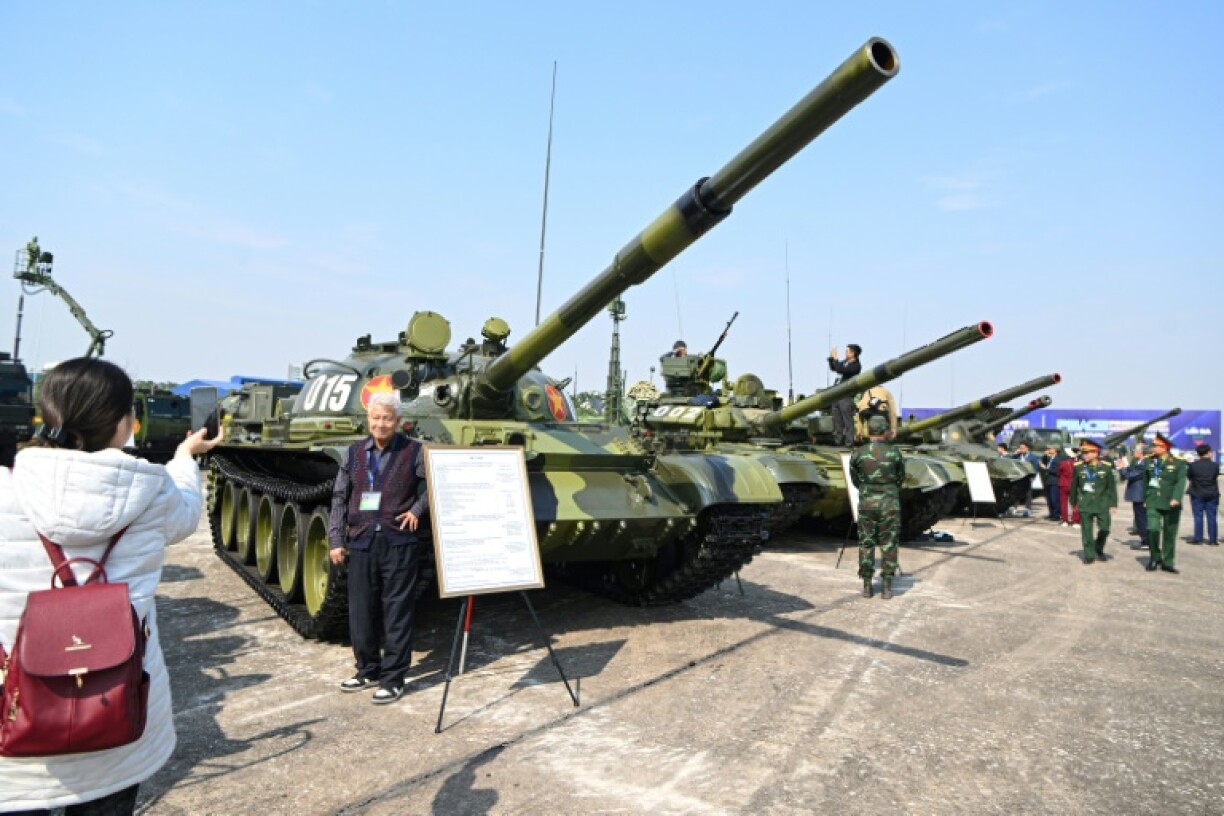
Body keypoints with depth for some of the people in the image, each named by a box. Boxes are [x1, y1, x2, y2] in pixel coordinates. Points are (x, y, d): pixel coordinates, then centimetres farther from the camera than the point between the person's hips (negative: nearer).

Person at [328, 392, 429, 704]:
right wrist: (336, 540, 6)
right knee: (360, 611, 12)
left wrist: (418, 509, -9)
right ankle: (367, 670, 30)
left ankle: (393, 678, 14)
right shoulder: (354, 453, 8)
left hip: (399, 542, -4)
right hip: (361, 542, 4)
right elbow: (339, 498, 11)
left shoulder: (414, 452, -3)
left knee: (397, 612, 2)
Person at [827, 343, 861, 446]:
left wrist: (835, 358, -13)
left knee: (847, 421, -5)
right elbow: (833, 368, 27)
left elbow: (840, 370, -23)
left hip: (846, 397, -9)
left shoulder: (856, 365, -10)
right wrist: (831, 358, 13)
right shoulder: (845, 362, 14)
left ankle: (849, 442, -3)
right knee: (837, 421, 12)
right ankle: (838, 440, 20)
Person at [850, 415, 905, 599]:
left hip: (866, 503, 1)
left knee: (866, 544, 8)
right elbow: (901, 478, 7)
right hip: (890, 503, 0)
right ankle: (887, 587, 10)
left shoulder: (858, 453, -4)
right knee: (889, 544, 7)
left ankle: (867, 586, 11)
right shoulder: (894, 452, -5)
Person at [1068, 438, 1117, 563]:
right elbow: (1074, 486, 9)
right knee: (1086, 531, 1)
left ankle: (1099, 549, 29)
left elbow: (1112, 487, 1)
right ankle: (1089, 555, 10)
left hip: (1102, 505, 0)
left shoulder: (1106, 467, -2)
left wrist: (1113, 504, -1)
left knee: (1104, 529, 4)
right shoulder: (1078, 467, 0)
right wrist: (1073, 502, 13)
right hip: (1085, 505, 0)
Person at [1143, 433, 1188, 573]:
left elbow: (1181, 482, -13)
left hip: (1171, 505, -1)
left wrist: (1176, 498, -26)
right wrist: (1145, 499, 14)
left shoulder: (1178, 464, -2)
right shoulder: (1148, 462, 6)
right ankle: (1155, 558, 5)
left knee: (1170, 534, 6)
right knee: (1153, 529, -15)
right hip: (1153, 503, 1)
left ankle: (1167, 562, 18)